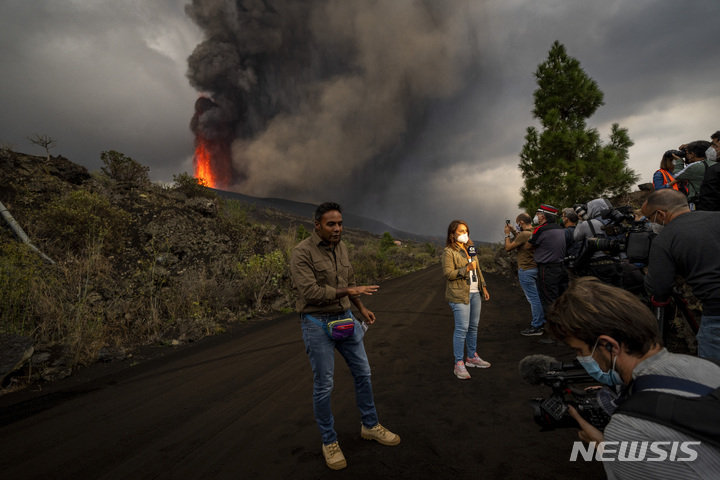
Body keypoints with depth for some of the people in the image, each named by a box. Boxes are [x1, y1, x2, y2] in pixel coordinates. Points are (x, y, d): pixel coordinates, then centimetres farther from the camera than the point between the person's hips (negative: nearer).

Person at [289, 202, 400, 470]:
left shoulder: (341, 247, 5)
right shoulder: (302, 253, -17)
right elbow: (310, 292, -25)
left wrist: (361, 308, 14)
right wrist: (349, 292, -24)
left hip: (344, 319, 7)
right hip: (317, 324, -6)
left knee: (362, 373, 14)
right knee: (323, 385, 5)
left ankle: (370, 427, 35)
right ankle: (329, 442, 27)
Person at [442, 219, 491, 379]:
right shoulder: (448, 252, -8)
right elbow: (448, 273, -15)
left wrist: (483, 287, 18)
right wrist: (467, 269, -20)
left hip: (474, 293, 8)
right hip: (459, 295, -8)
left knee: (473, 327, 13)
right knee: (462, 328, -9)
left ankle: (472, 357, 27)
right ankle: (459, 364, -1)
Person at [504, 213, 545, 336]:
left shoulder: (524, 234, -19)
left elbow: (508, 248, -12)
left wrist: (507, 234, 2)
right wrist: (514, 232, 19)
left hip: (526, 270, -9)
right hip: (536, 268, 9)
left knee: (533, 298, -4)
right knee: (538, 297, 17)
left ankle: (536, 327, 2)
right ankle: (542, 322, 27)